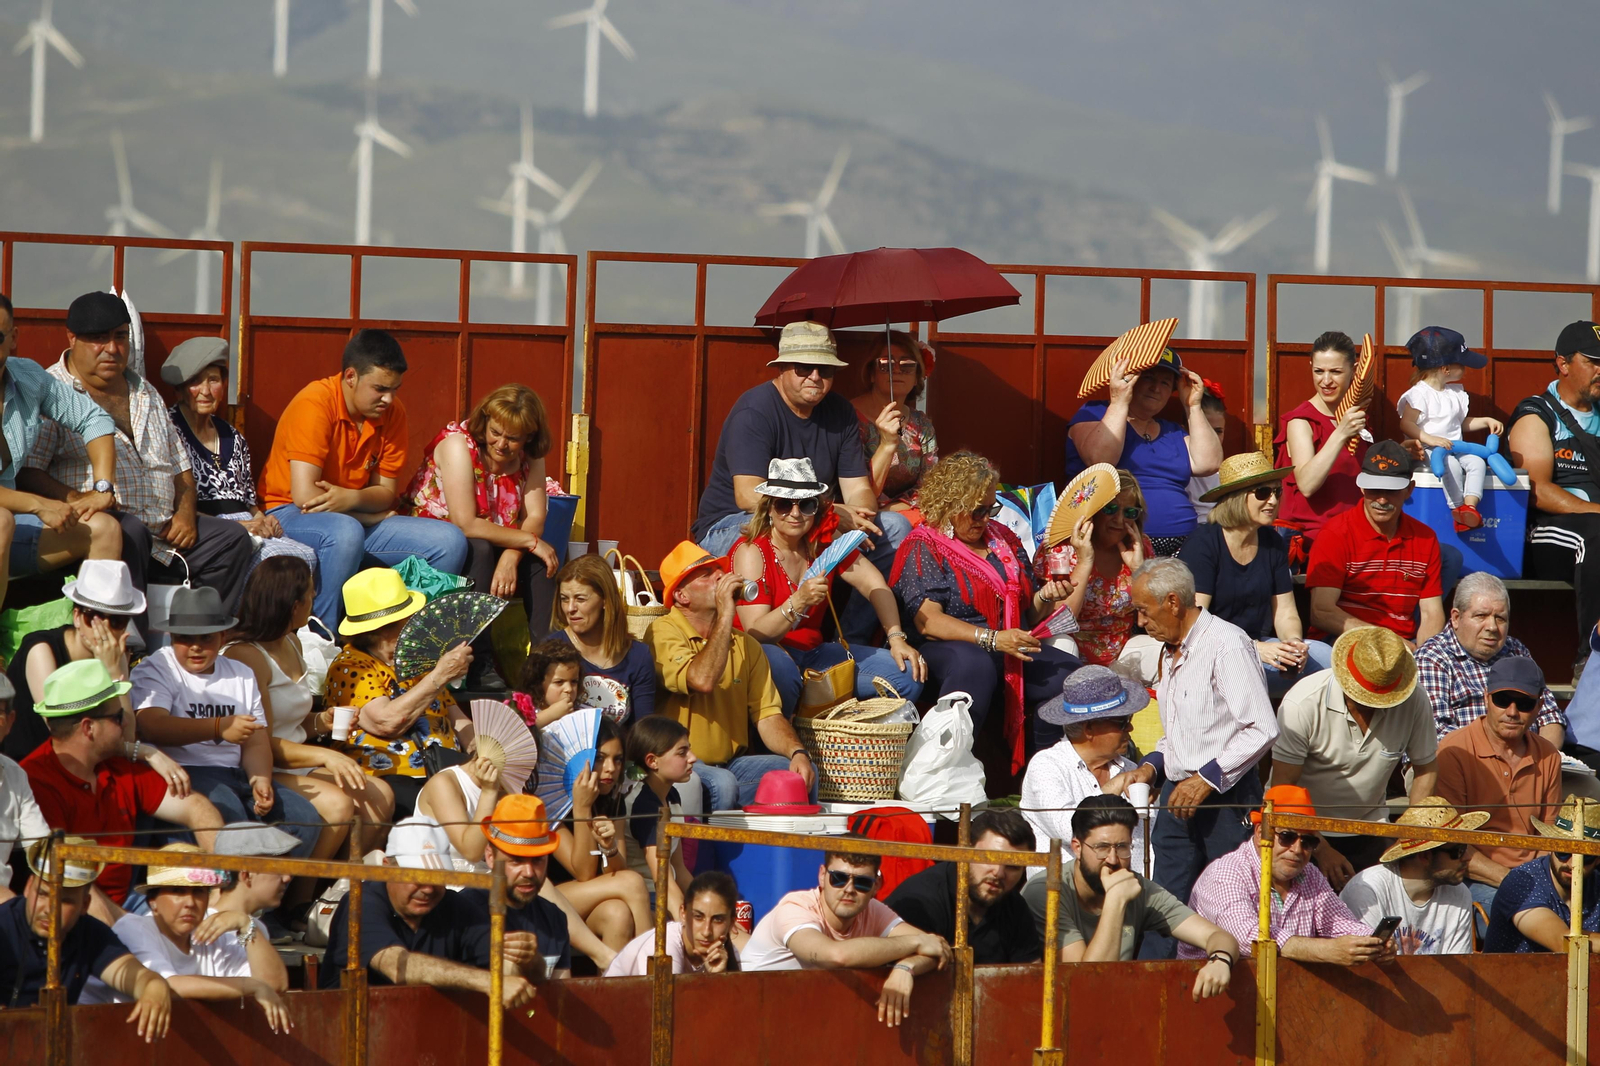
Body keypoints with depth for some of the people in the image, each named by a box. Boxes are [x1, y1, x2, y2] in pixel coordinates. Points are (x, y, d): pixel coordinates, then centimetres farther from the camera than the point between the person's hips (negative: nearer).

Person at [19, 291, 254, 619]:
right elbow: (26, 473, -11)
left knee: (233, 540, -9)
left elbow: (180, 466, 27)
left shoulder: (145, 393, 24)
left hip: (164, 531, 7)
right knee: (129, 532, -38)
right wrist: (74, 499, -26)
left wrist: (186, 512, 6)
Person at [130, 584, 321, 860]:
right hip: (185, 773, -6)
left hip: (235, 775, 6)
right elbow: (152, 726, -17)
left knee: (305, 817, -13)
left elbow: (256, 742, 15)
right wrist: (219, 728, -29)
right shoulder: (154, 671, 3)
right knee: (230, 813, -36)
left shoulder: (241, 676, 22)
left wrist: (260, 779, -9)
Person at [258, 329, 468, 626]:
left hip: (356, 520, 7)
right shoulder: (315, 404, -19)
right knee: (345, 533, -40)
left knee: (450, 542, -9)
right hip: (291, 516, -7)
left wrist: (353, 499, -22)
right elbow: (304, 495, -25)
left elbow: (386, 492, 3)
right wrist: (376, 515, -13)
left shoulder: (392, 412, 1)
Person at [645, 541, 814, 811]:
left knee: (804, 773, -18)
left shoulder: (745, 644, 13)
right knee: (721, 785, -36)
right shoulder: (663, 632, -7)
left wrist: (797, 752, -14)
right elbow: (702, 680, -25)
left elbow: (767, 714, 6)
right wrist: (725, 616, -17)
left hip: (733, 764, 6)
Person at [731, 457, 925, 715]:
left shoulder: (825, 541, 5)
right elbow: (755, 633, -19)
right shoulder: (751, 552, -12)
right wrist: (799, 602, -35)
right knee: (777, 664, -43)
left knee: (907, 672, -9)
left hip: (812, 653, 6)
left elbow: (874, 585, 8)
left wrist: (897, 638, -6)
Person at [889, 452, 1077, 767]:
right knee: (975, 665, -42)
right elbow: (927, 621, -11)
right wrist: (993, 639, -20)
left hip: (1012, 654, 6)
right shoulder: (924, 547, 2)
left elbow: (1027, 614, 27)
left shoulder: (1004, 540, 22)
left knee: (1070, 674, -22)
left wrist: (1045, 597, 2)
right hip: (949, 651, -6)